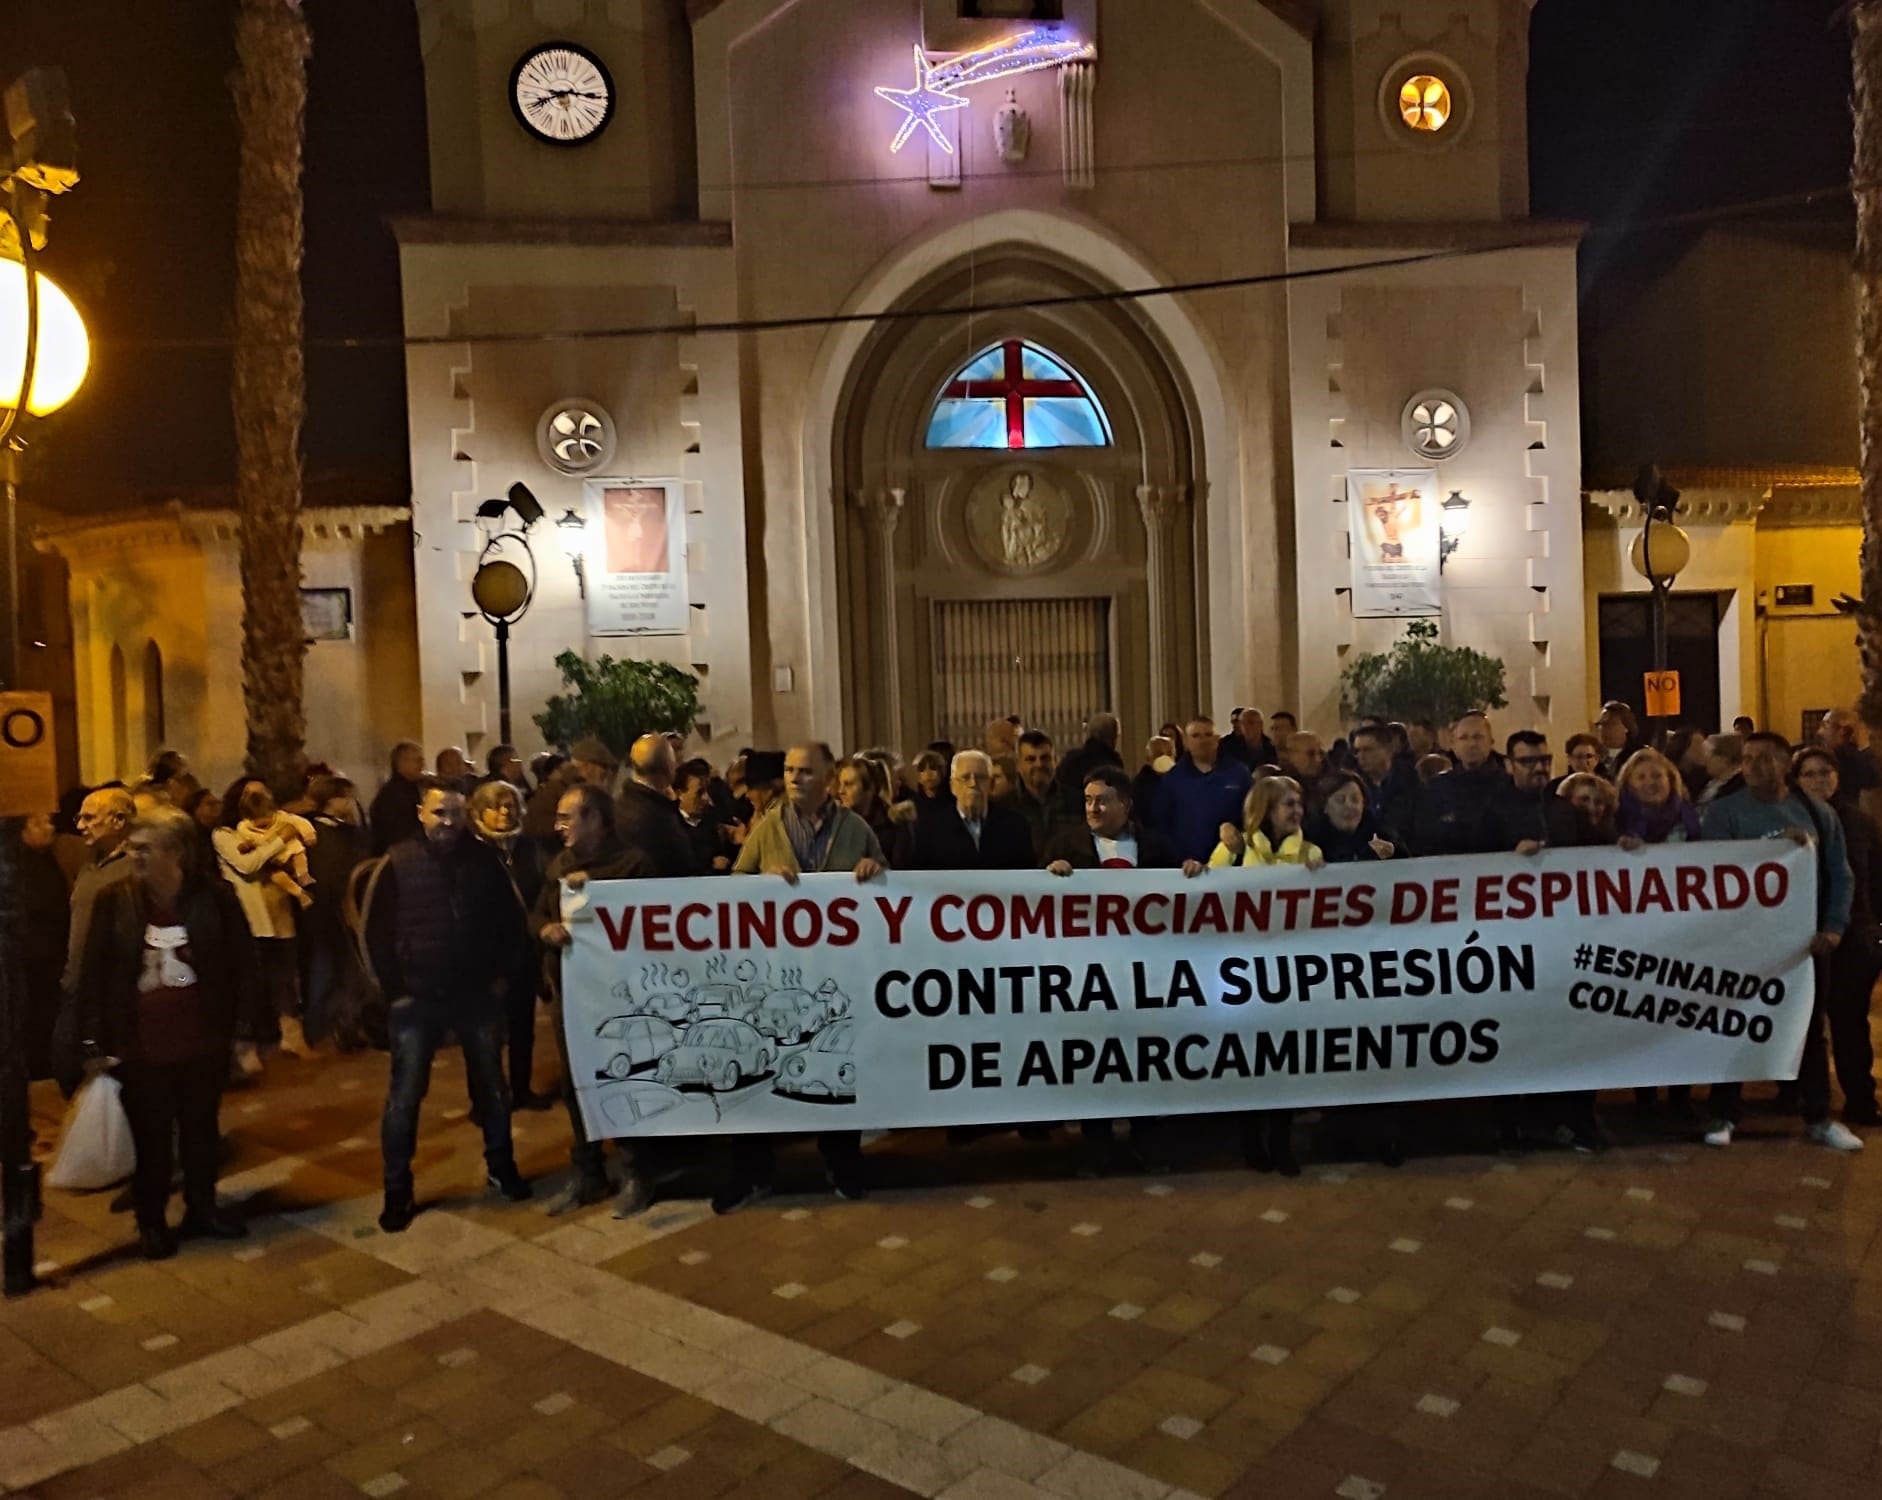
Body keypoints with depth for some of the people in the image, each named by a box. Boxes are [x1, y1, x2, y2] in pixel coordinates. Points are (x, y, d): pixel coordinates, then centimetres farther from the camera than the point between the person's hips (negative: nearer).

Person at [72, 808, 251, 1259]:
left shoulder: (214, 896, -9)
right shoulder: (114, 901, -7)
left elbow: (239, 965, -2)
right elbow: (92, 972, -3)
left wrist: (238, 1026, -3)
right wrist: (95, 1036, -7)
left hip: (202, 1043, 1)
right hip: (140, 1045, -1)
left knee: (201, 1131, 16)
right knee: (151, 1138, 11)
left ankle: (202, 1208, 35)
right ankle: (152, 1223, 28)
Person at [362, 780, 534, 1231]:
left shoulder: (484, 859, -2)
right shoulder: (398, 863, -7)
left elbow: (512, 920, 5)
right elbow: (377, 931, -4)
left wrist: (502, 975, 0)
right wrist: (393, 988, -7)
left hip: (479, 994, 2)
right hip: (417, 999, -2)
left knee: (490, 1085, 14)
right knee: (404, 1095, 3)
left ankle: (501, 1166, 32)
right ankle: (398, 1189, 16)